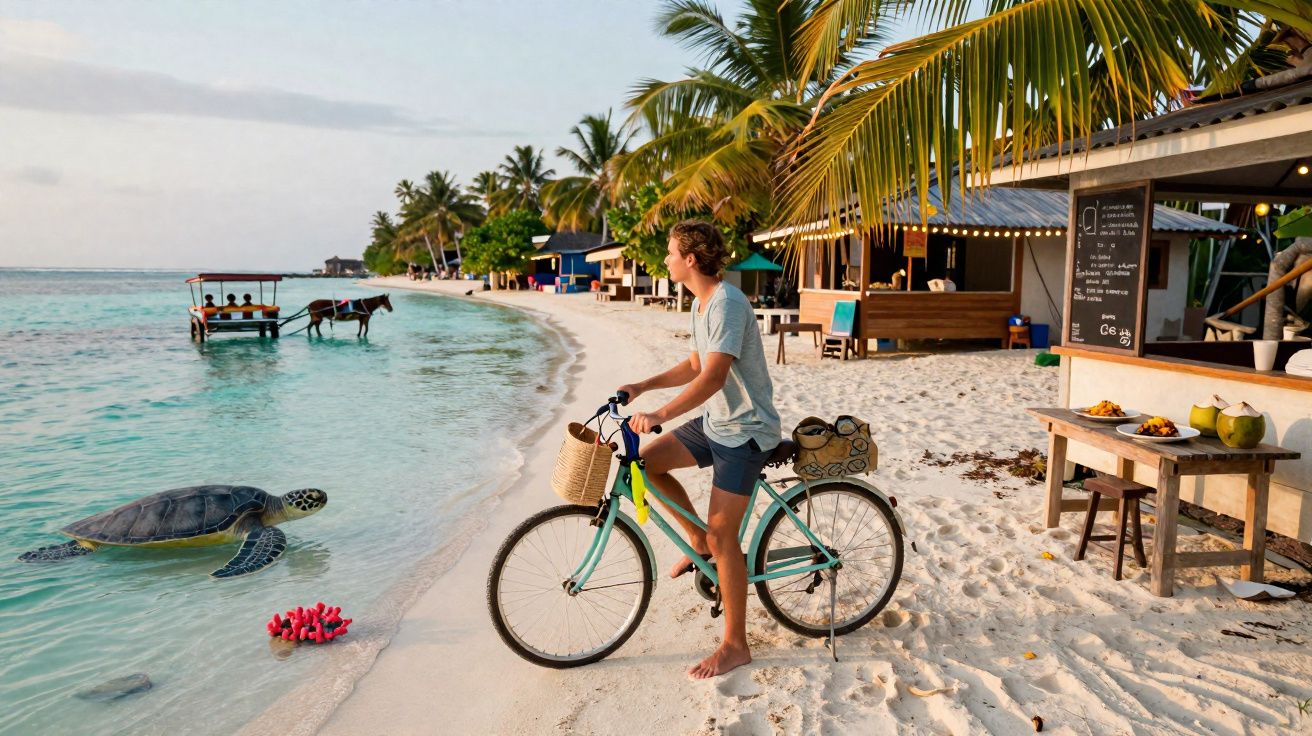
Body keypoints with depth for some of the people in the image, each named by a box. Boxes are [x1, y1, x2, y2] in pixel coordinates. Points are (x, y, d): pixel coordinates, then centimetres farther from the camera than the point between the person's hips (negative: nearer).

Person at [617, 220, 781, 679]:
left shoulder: (727, 304, -22)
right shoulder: (700, 303, 10)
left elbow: (713, 377, -31)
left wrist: (659, 414, -36)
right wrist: (641, 387, 9)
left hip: (745, 433, -10)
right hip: (715, 422, 10)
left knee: (722, 537, -8)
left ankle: (735, 646, 7)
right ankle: (699, 543, 19)